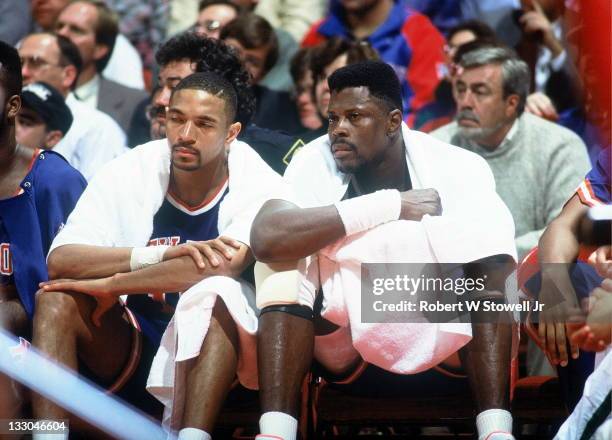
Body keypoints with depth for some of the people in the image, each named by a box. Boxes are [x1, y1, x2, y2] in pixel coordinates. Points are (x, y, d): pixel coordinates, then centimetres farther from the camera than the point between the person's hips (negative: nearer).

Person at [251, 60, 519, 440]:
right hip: (337, 330, 1)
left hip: (432, 335, -1)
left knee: (479, 231, -24)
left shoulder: (453, 168, -14)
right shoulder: (316, 162, -13)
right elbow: (265, 238, -32)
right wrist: (390, 206, -32)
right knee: (287, 253, -24)